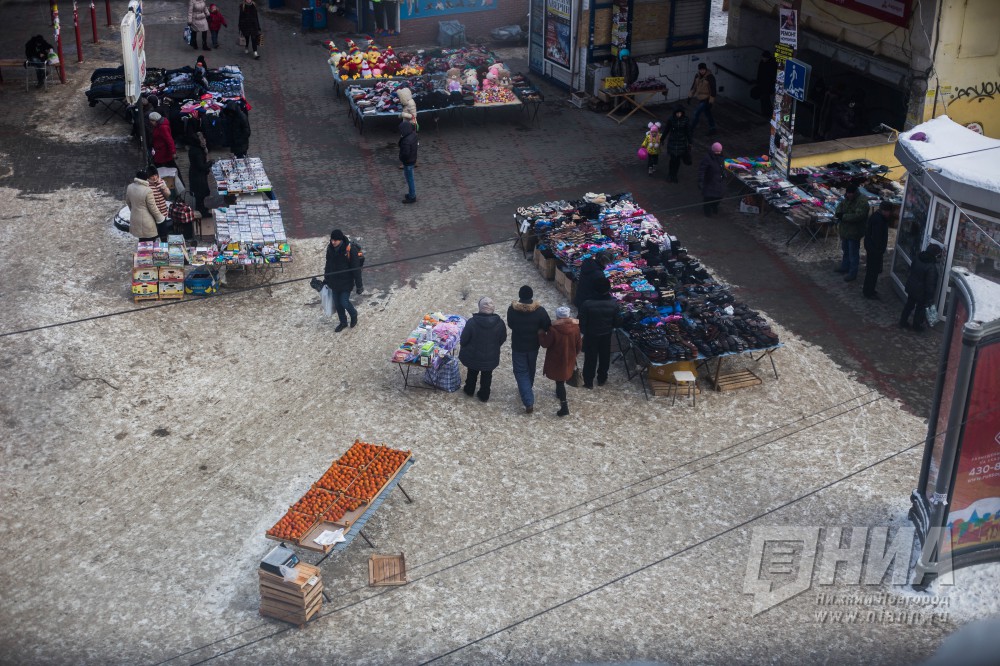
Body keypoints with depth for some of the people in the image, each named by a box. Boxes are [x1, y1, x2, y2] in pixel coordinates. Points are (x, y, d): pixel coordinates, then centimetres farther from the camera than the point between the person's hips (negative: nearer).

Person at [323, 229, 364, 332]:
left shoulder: (350, 250, -22)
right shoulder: (330, 248, -5)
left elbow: (356, 268, -16)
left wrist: (359, 285, -12)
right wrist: (326, 278, 19)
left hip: (346, 282, -5)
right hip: (334, 282, 5)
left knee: (344, 302, -4)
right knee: (337, 303, 14)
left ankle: (354, 315, 29)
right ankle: (343, 322, 34)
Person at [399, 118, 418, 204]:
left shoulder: (406, 141, -33)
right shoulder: (413, 134, -5)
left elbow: (405, 153, -32)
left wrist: (401, 157, -14)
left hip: (408, 162, -9)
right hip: (412, 159, 9)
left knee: (409, 179, 6)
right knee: (409, 178, 24)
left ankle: (412, 197, 20)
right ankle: (412, 193, 39)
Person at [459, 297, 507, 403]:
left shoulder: (472, 322, -27)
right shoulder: (499, 323, -19)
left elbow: (463, 340, -17)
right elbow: (502, 339, -3)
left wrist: (464, 349, 5)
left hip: (473, 356, -1)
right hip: (491, 357, 1)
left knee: (472, 373, 26)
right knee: (487, 375, 23)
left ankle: (469, 390, 45)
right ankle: (484, 395, 36)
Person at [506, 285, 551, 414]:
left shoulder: (512, 309, -17)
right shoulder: (539, 310, -17)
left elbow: (510, 325, -2)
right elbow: (547, 326, -9)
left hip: (518, 346, -2)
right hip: (533, 346, 2)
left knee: (521, 372, 5)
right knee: (530, 370, 25)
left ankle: (528, 402, -6)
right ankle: (526, 390, 47)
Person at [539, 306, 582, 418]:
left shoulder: (553, 329, -26)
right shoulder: (575, 327, -12)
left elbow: (545, 344, -15)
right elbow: (579, 344, 0)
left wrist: (540, 334, 0)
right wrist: (575, 354, 17)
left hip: (556, 360, -5)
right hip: (569, 359, 5)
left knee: (559, 380, 3)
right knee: (563, 377, 29)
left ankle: (564, 406, -3)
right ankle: (559, 393, 52)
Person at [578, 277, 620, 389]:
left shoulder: (588, 303, -26)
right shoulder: (613, 303, -21)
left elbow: (582, 321, -17)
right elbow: (617, 321, -10)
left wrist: (583, 331, 1)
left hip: (591, 335, -2)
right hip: (606, 335, 2)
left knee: (590, 358, 15)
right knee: (604, 357, 21)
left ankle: (588, 382, 25)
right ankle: (602, 379, 36)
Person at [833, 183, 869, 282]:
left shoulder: (862, 202, -25)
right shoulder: (848, 198, 3)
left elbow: (859, 216, -33)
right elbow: (841, 204, 14)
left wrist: (843, 216, -30)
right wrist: (838, 212, -10)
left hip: (854, 233, -9)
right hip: (845, 230, 9)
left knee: (853, 253, 1)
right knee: (845, 250, 25)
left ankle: (853, 274, 10)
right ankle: (845, 267, 43)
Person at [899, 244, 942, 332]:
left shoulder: (918, 258, -10)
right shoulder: (931, 267, -31)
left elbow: (911, 269, 8)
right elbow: (930, 284, -25)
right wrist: (929, 297, -15)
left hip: (910, 286, 6)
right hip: (921, 291, -6)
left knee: (909, 304, 23)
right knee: (920, 308, 16)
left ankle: (903, 322, 36)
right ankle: (917, 326, 32)